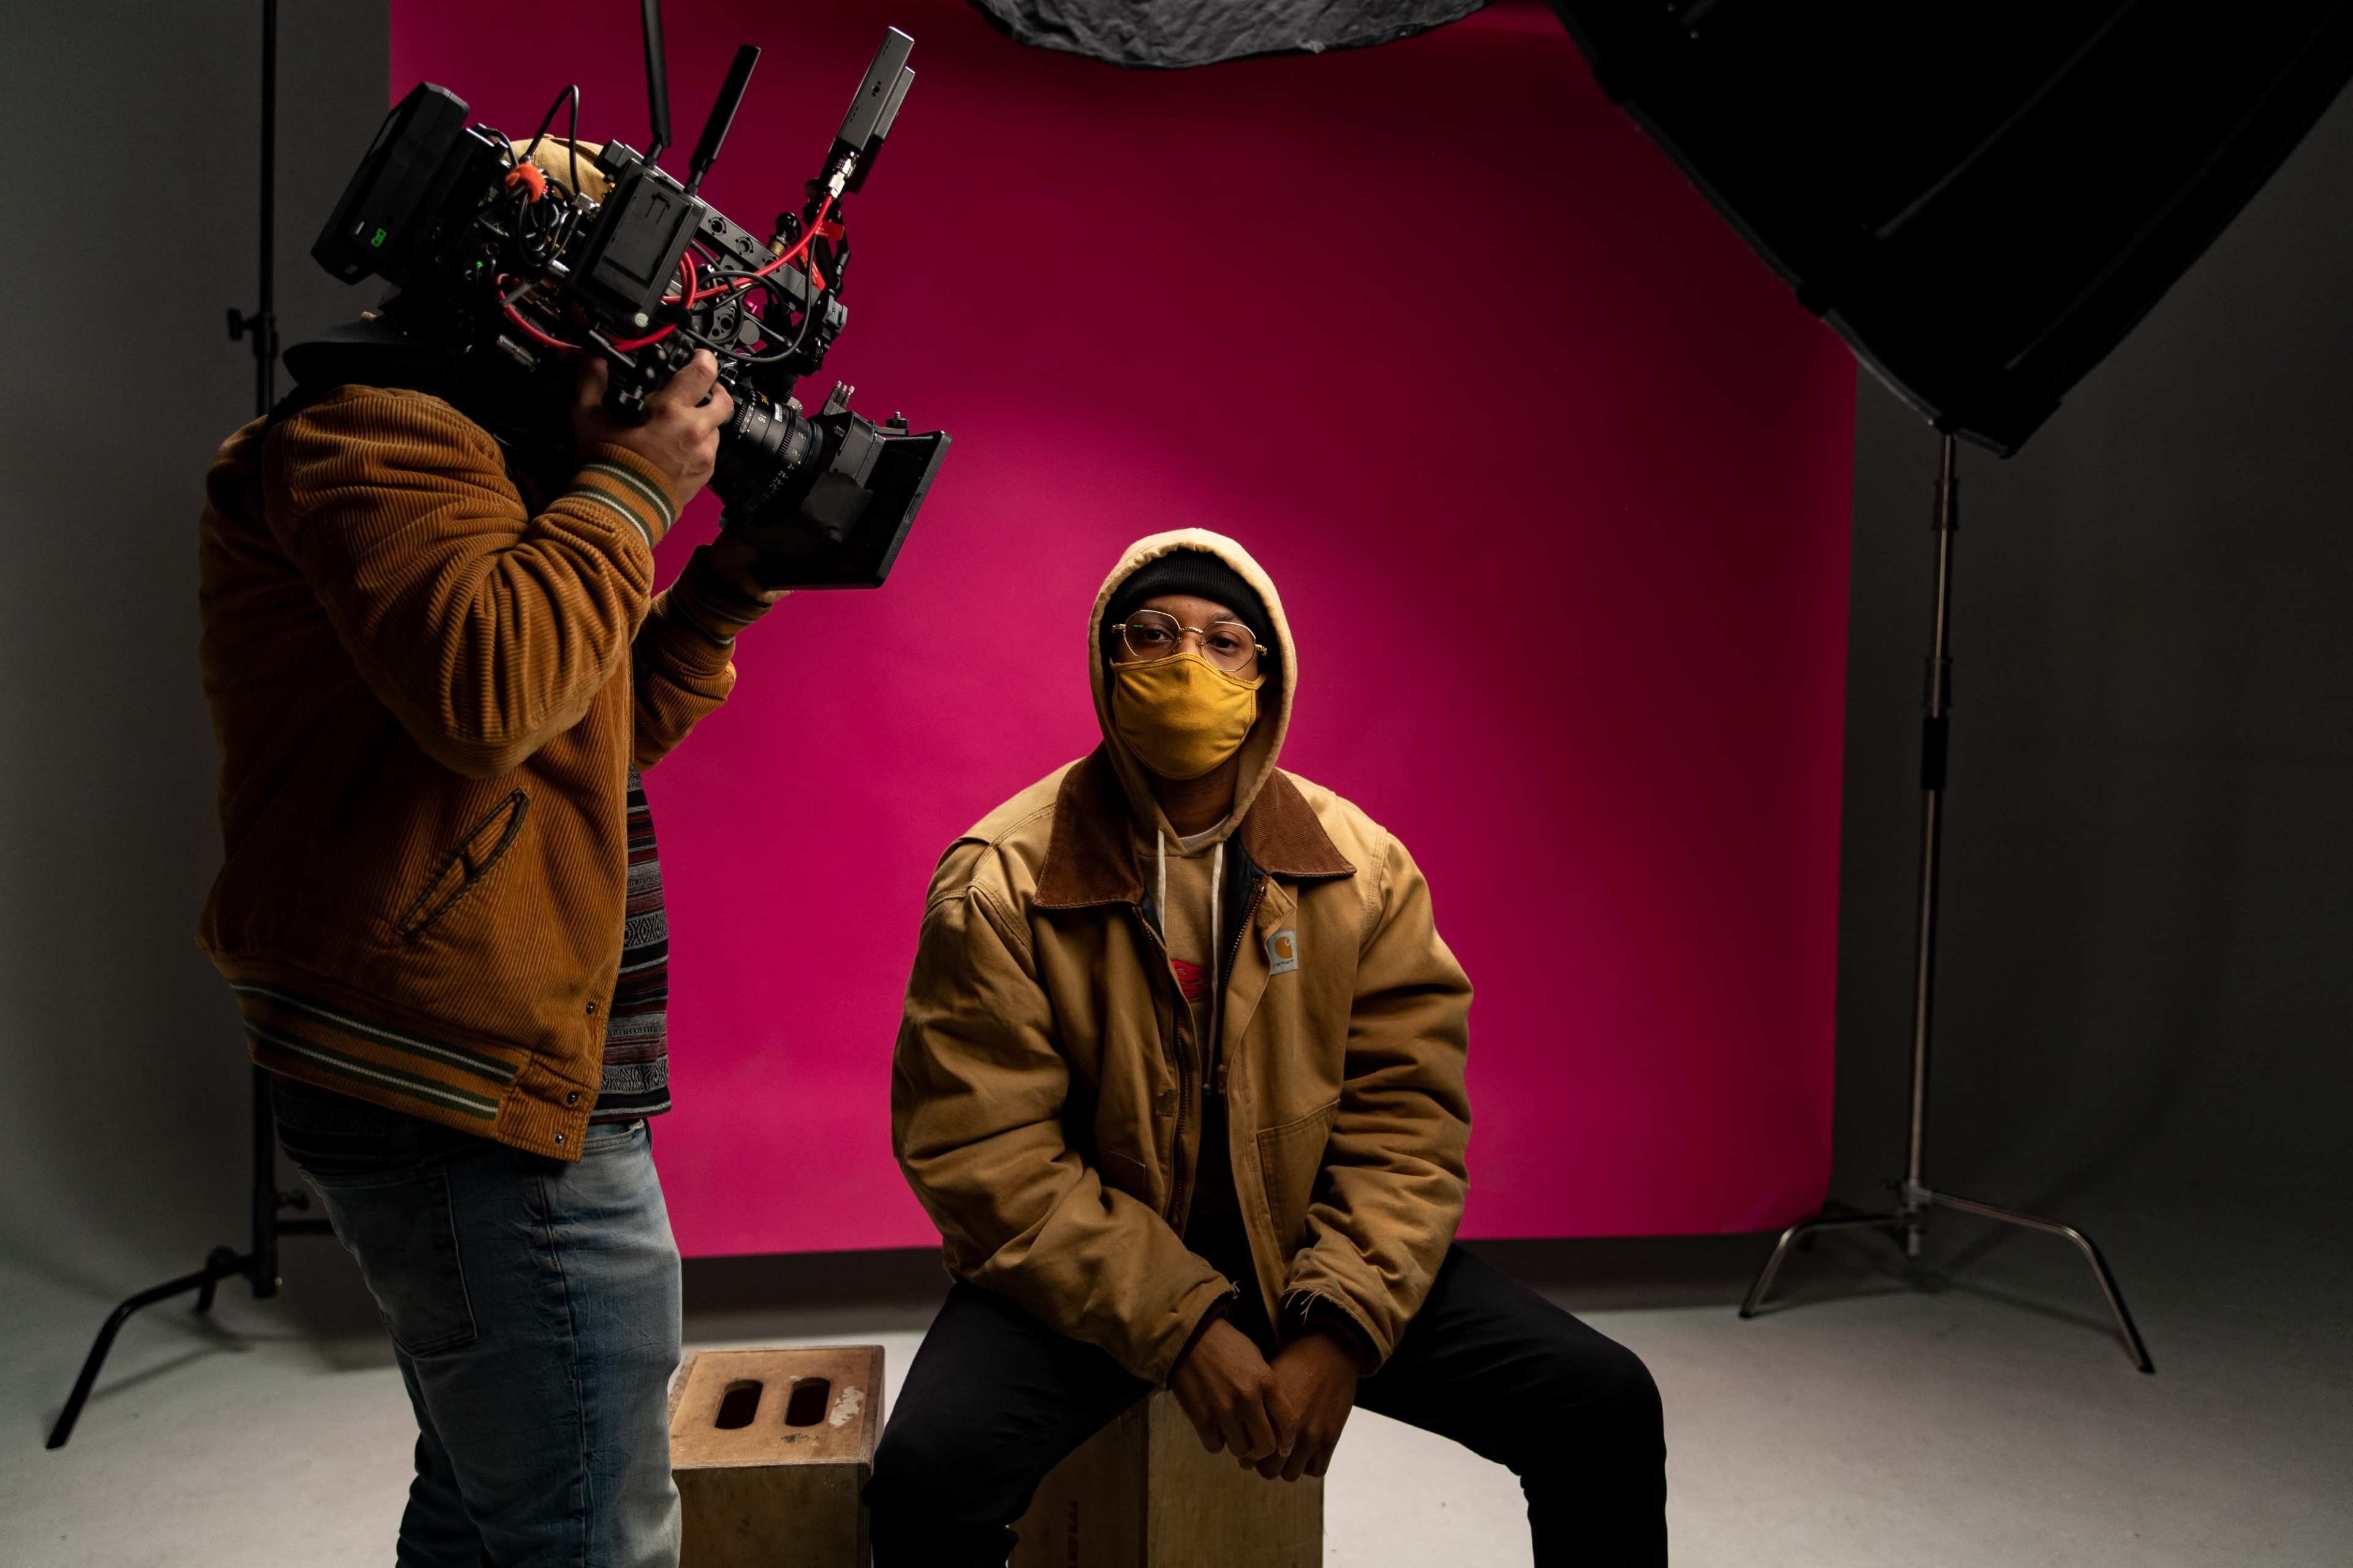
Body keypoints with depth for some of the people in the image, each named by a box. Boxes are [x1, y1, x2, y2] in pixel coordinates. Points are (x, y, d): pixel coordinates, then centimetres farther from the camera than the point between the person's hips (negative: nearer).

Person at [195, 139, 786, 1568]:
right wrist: (636, 482, -16)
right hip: (486, 1086, -11)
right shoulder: (374, 431, -10)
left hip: (464, 1078, 11)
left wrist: (730, 587, 13)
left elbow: (602, 733, 22)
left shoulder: (454, 446, 21)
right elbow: (488, 689, -29)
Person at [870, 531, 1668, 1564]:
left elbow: (1407, 1120, -3)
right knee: (926, 1473, -30)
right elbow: (983, 1156, -13)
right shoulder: (999, 883, -11)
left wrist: (1340, 1327, -16)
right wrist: (1181, 1326, -19)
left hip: (1313, 1250, 3)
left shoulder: (1364, 868, -2)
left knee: (1606, 1408, -9)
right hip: (1088, 1271, -2)